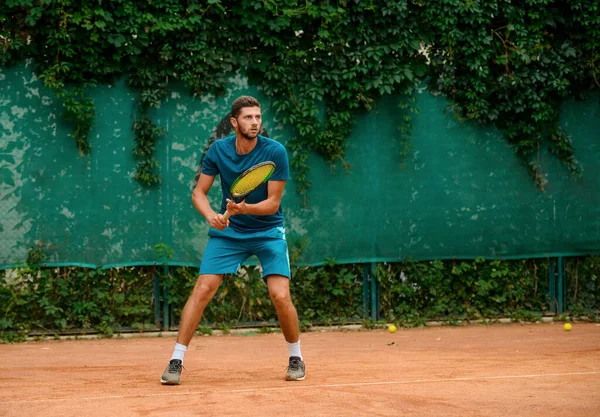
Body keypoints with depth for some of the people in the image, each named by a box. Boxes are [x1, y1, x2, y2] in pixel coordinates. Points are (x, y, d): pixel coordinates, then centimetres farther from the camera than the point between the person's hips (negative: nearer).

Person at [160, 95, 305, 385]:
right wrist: (211, 215, -21)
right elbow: (199, 192, -1)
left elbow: (273, 202, -13)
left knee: (280, 296, -14)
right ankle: (176, 361, -3)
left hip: (268, 231, -2)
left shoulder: (275, 152, -15)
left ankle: (296, 358, 10)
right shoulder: (218, 150, -7)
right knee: (202, 290, -11)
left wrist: (245, 208, -30)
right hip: (227, 231, 2)